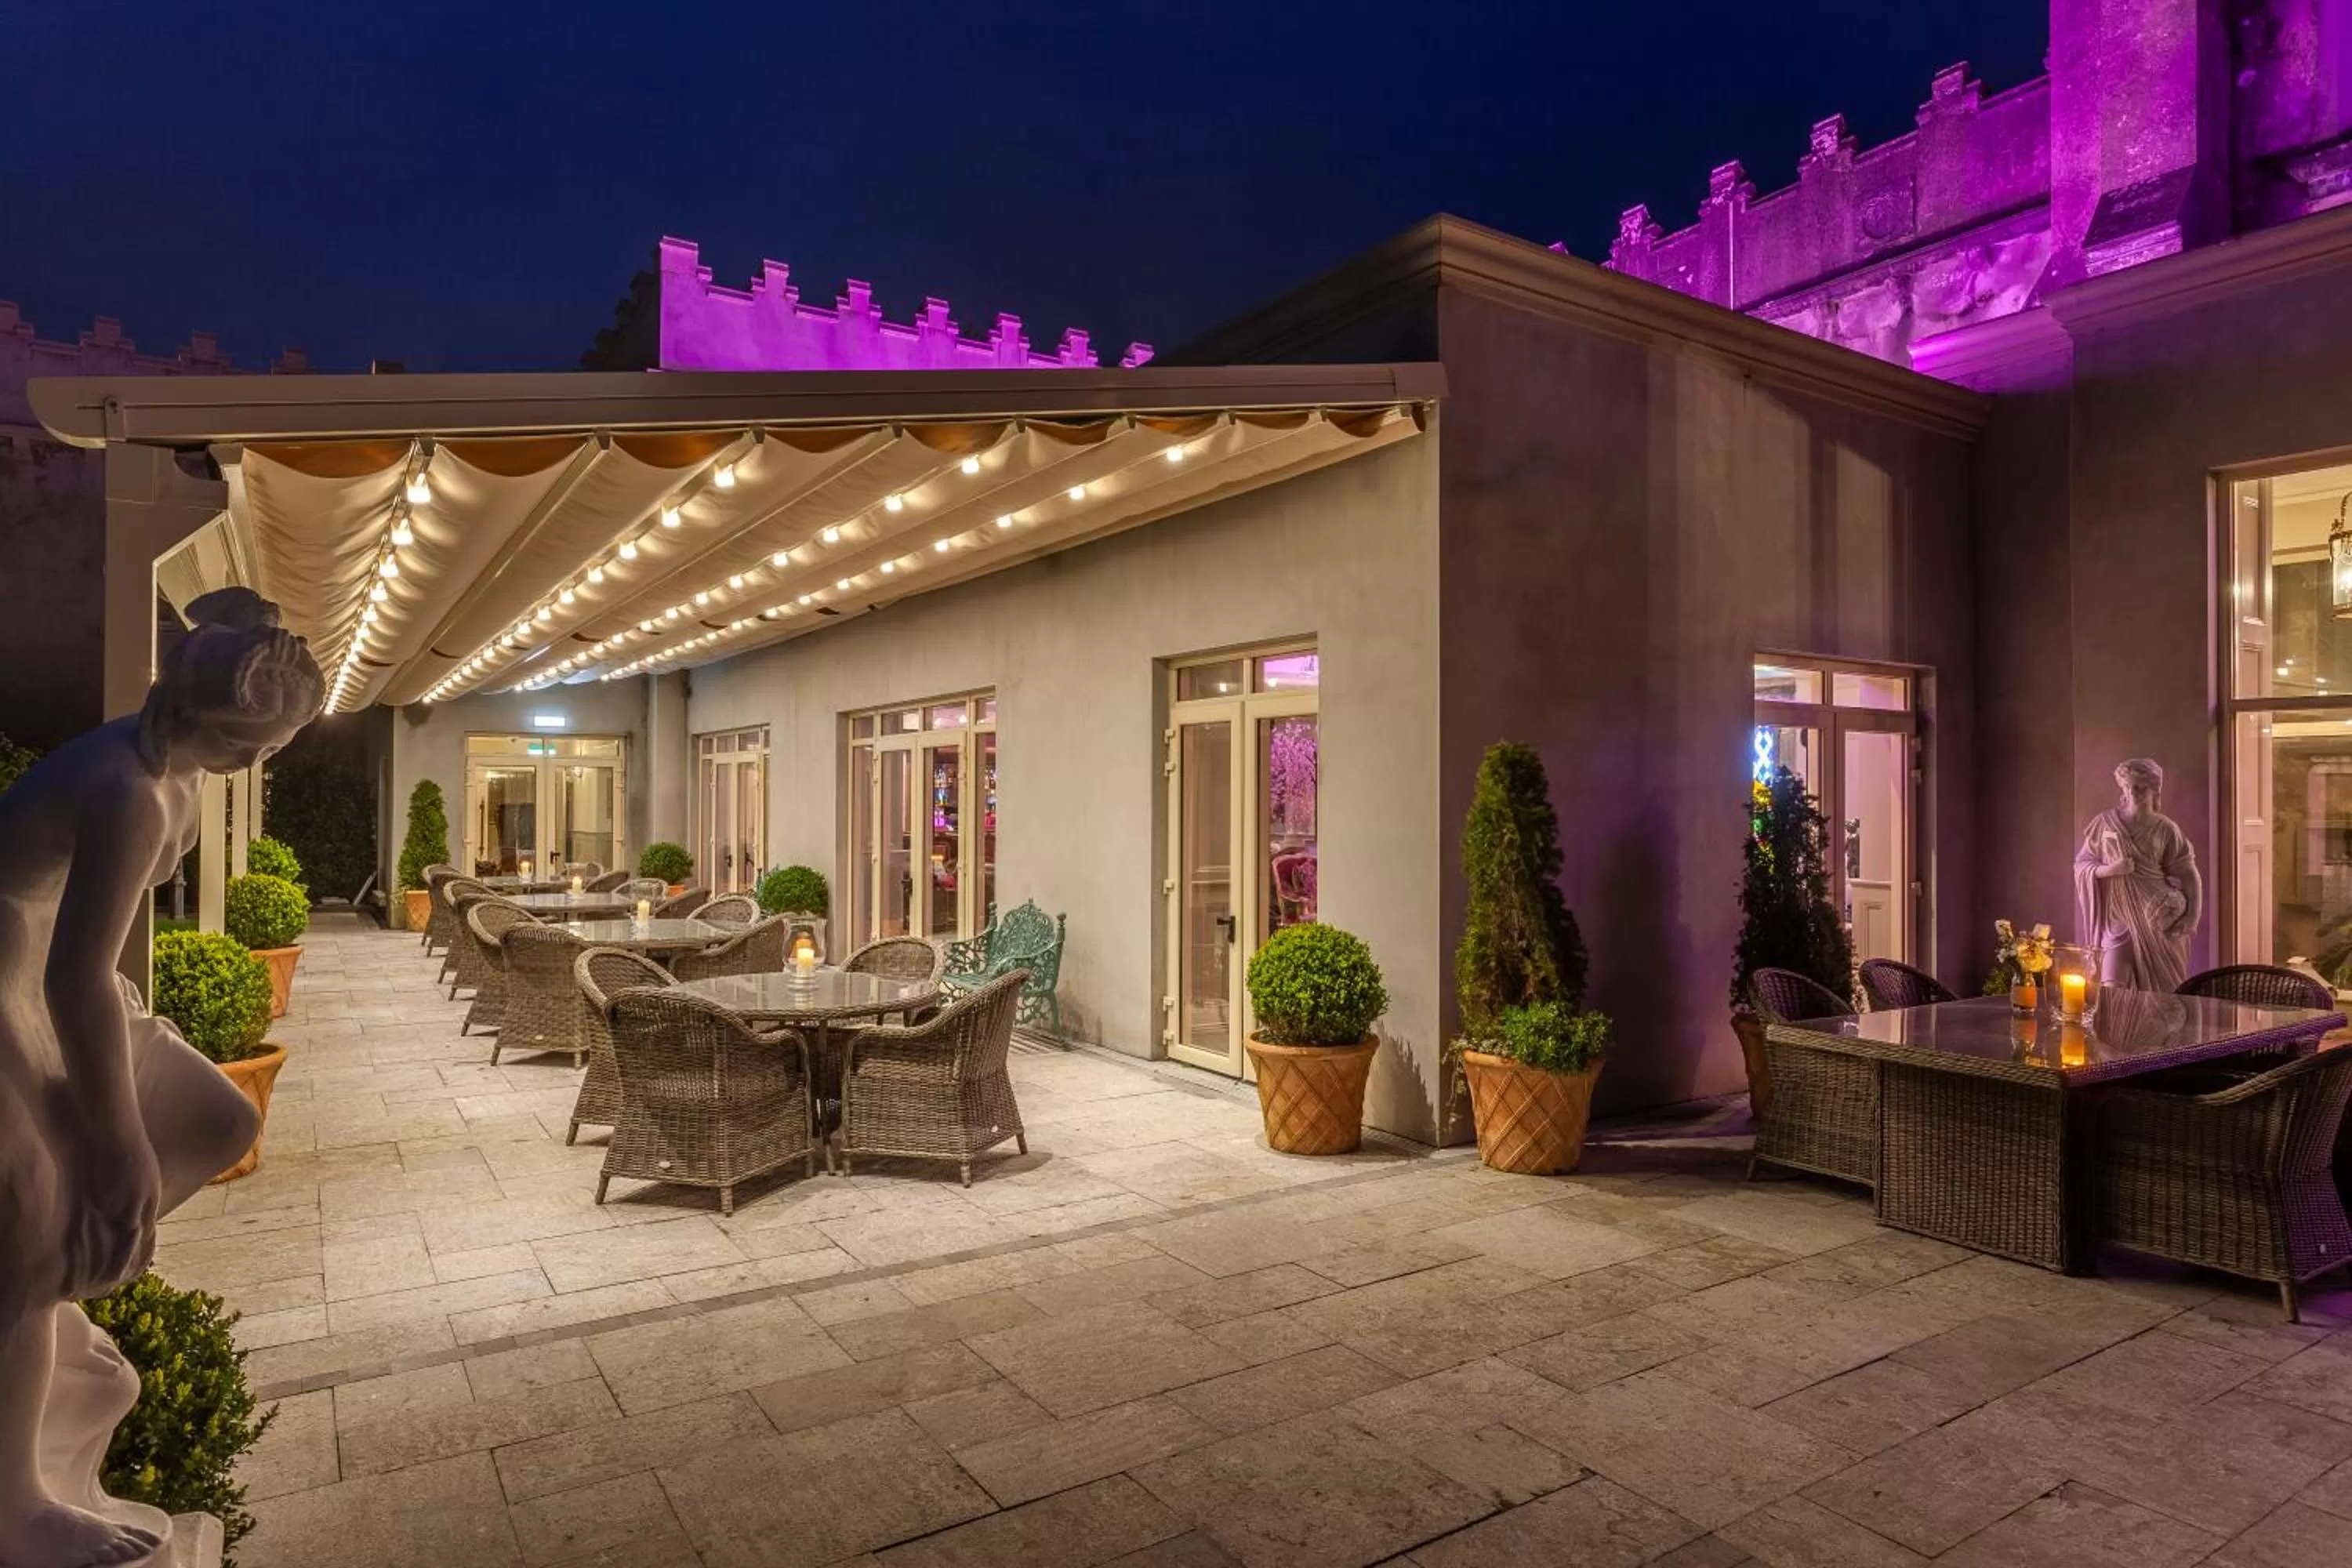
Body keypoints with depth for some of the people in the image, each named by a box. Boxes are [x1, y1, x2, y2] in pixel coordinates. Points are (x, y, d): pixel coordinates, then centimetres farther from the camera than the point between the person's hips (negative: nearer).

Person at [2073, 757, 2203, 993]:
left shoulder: (2165, 829, 0)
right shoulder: (2105, 823, 1)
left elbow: (2189, 875, 1)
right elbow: (2081, 865, 5)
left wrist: (2192, 917, -11)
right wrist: (2108, 870, -16)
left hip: (2159, 919, 0)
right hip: (2119, 918, 0)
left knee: (2161, 993, 0)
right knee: (2112, 991, -13)